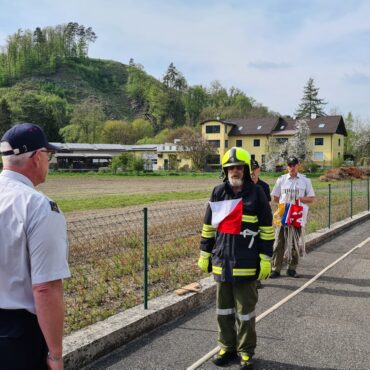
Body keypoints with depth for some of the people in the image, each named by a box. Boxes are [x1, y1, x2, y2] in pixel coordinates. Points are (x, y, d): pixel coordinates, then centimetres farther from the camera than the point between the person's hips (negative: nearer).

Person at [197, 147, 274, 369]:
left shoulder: (256, 194, -5)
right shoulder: (218, 193, 5)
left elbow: (267, 229, -5)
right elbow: (208, 226, 11)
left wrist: (266, 260, -9)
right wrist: (204, 255, 10)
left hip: (247, 265, -4)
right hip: (222, 262, 4)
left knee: (245, 311, 8)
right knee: (224, 309, 15)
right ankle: (227, 348, 30)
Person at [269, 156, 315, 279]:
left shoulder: (305, 180, 7)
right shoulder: (281, 180, 7)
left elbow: (311, 199, 7)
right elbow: (275, 198, 10)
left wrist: (299, 198, -11)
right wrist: (286, 202, -5)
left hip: (298, 216, 0)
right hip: (282, 215, 0)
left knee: (295, 244, 7)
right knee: (279, 243, -2)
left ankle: (292, 269, 19)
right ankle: (276, 269, 3)